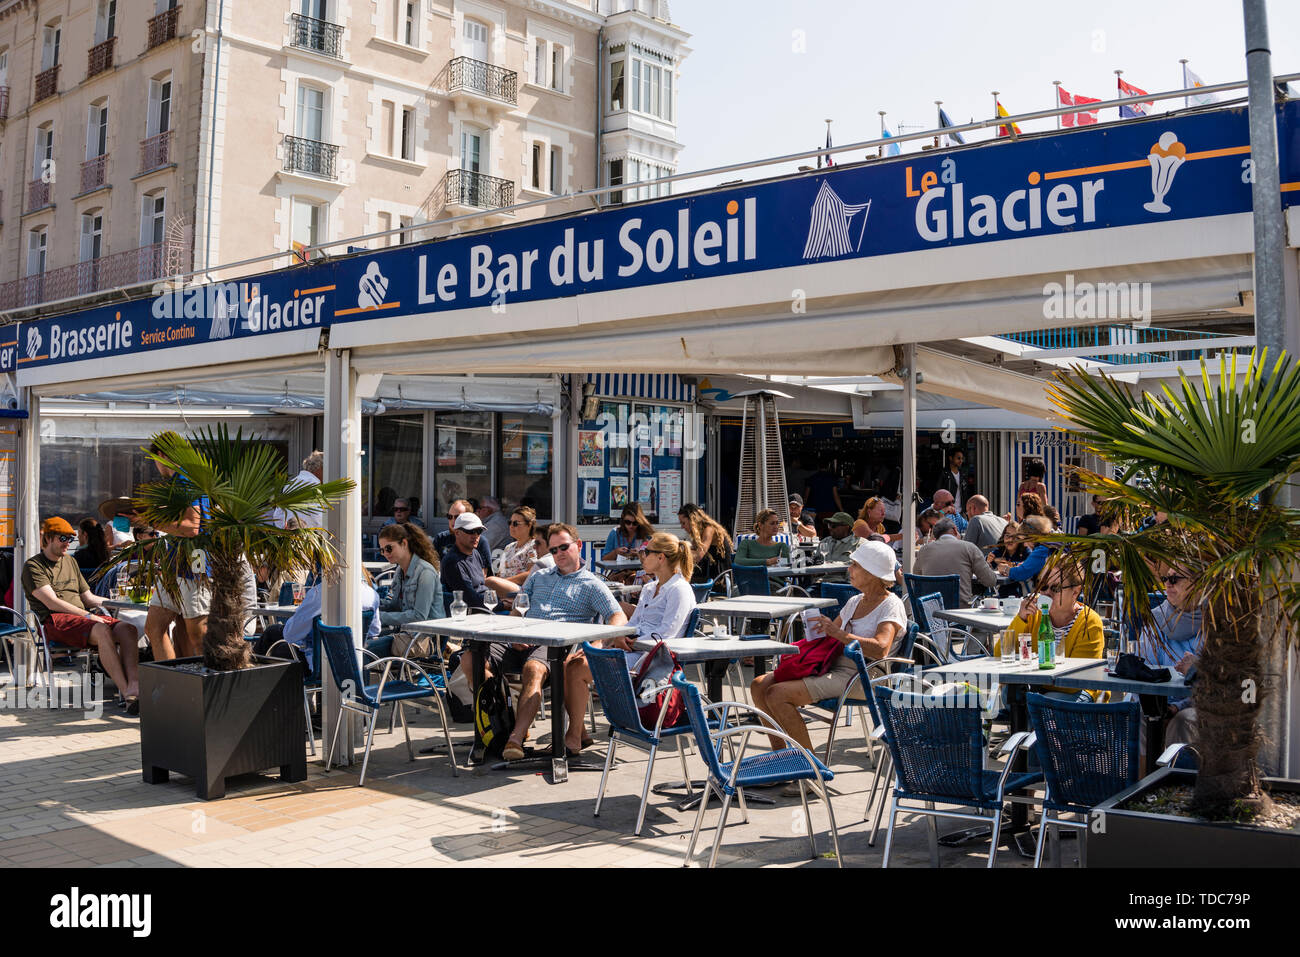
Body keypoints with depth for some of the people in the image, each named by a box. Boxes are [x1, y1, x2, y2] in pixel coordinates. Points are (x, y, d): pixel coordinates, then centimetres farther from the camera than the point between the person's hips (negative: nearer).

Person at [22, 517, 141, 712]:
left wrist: (101, 610, 8)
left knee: (128, 629, -24)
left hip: (83, 615, 7)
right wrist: (87, 615, -13)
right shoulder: (33, 566, 4)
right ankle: (126, 691, -43)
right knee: (102, 631, -37)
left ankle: (134, 686, -43)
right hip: (55, 621, -7)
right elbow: (52, 603, -8)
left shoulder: (70, 562, 27)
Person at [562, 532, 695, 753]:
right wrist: (619, 638, -2)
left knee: (578, 670, -21)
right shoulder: (650, 588, 22)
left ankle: (575, 738, -12)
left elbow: (665, 634, -16)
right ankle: (576, 732, -9)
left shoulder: (679, 590, -7)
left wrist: (629, 643, -14)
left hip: (649, 657, -9)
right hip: (633, 650, 9)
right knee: (568, 665, -10)